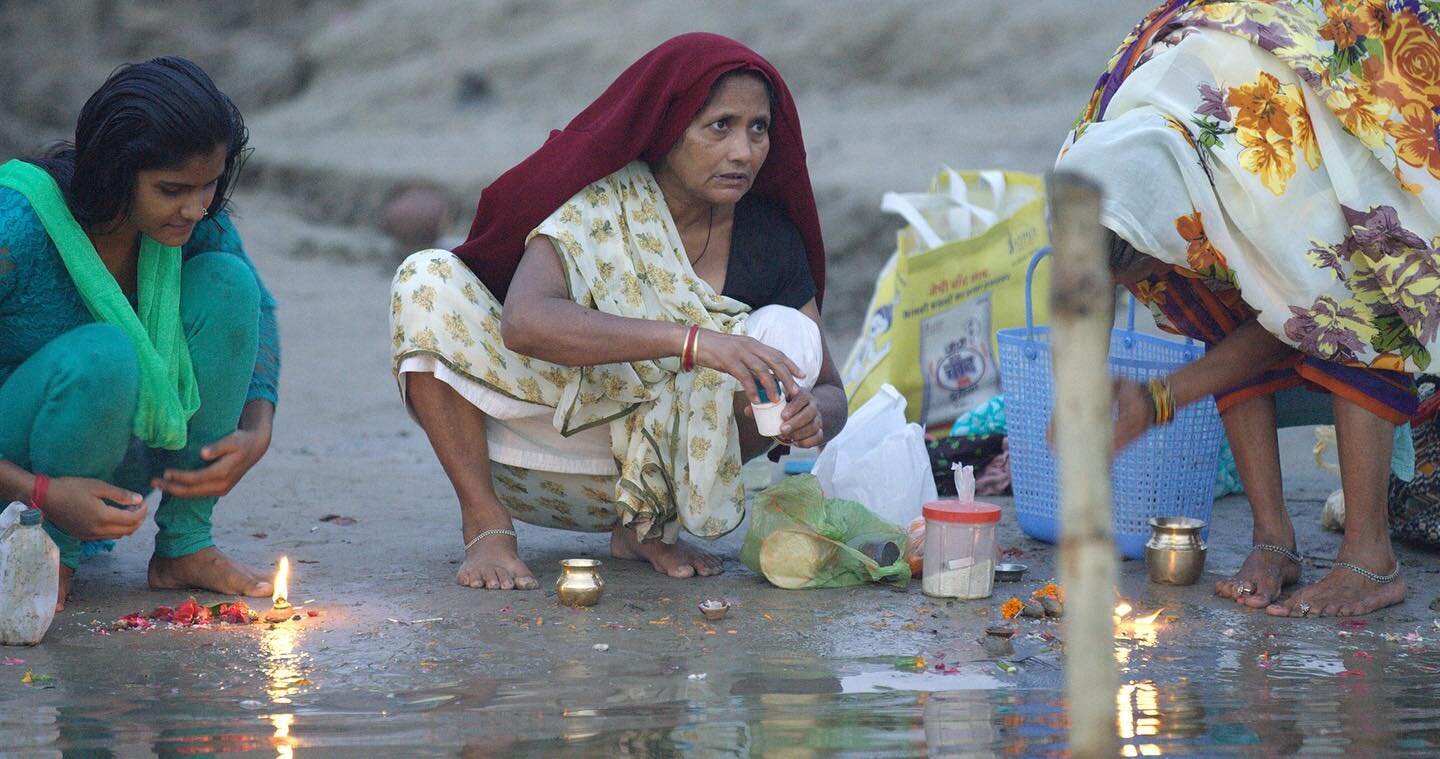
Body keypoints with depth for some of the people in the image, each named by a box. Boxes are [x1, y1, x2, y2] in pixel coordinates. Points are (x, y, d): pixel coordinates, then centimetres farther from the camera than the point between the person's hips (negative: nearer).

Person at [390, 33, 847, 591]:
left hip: (658, 454, 2)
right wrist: (690, 340, -48)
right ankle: (485, 522, -16)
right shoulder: (600, 203, -20)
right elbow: (524, 322, -39)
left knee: (788, 334, -23)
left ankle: (649, 524, -7)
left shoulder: (769, 238, -9)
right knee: (427, 280, -24)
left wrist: (812, 416, -33)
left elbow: (830, 390, -6)